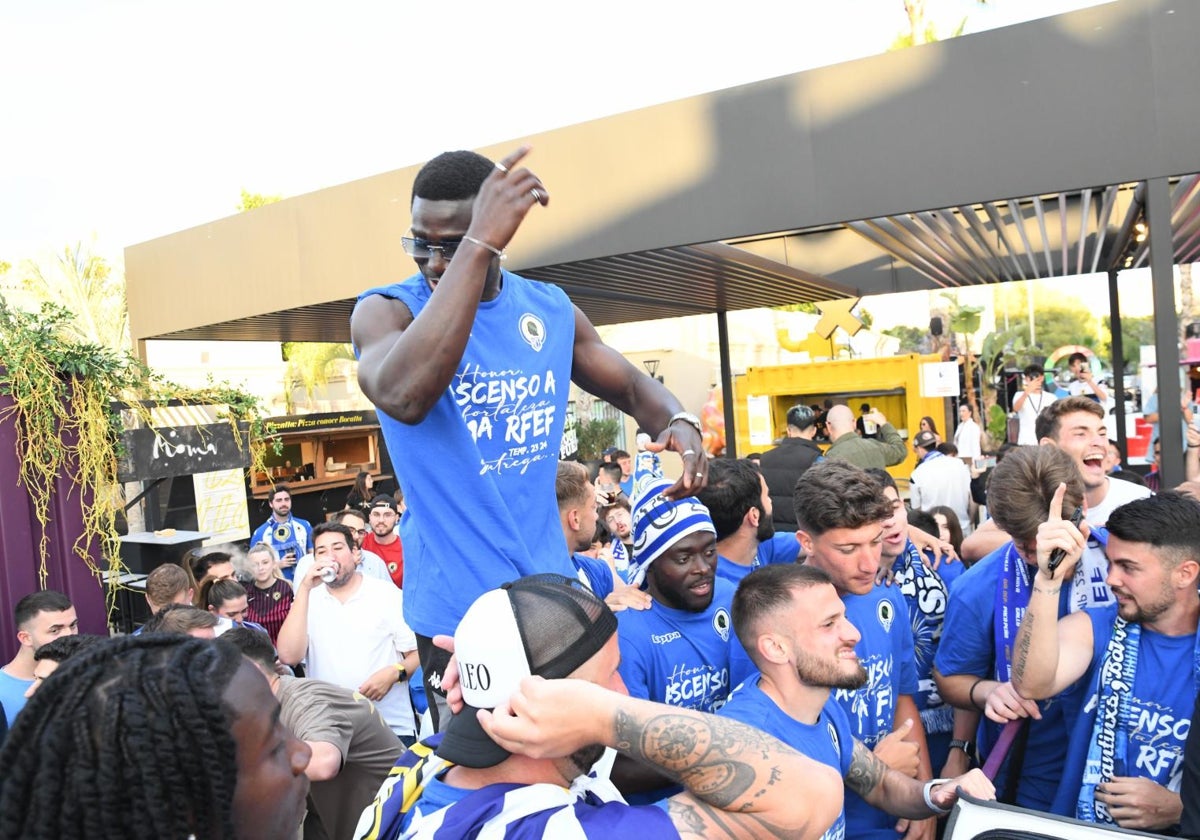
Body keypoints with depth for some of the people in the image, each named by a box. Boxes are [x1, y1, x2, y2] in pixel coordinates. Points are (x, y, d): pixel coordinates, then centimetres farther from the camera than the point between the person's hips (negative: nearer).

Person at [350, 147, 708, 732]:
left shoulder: (550, 309, 2)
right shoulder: (384, 310, -11)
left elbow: (631, 386, 14)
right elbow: (404, 397, -34)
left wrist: (676, 422, -10)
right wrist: (479, 245, -37)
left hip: (551, 588, 4)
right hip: (456, 607, -4)